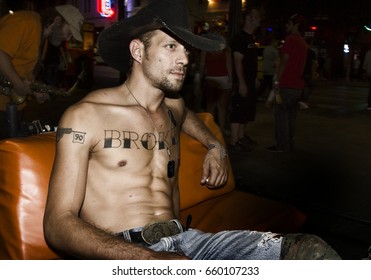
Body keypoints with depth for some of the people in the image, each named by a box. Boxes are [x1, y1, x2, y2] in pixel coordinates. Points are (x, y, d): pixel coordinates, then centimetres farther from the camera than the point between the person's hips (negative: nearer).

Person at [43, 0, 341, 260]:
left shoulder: (174, 107, 15)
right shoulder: (85, 116, -4)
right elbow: (57, 226, -11)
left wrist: (215, 146, 24)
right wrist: (150, 258, -24)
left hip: (183, 240, 6)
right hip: (123, 256, -5)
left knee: (311, 251, -15)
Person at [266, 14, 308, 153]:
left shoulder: (290, 39, -10)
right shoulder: (303, 43, 18)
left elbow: (284, 62, -14)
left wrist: (277, 80, -12)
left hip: (286, 84, -9)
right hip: (298, 85, 9)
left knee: (280, 113, -4)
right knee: (291, 114, 12)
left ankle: (282, 145, -2)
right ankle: (289, 144, 17)